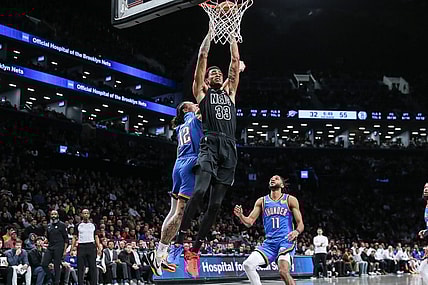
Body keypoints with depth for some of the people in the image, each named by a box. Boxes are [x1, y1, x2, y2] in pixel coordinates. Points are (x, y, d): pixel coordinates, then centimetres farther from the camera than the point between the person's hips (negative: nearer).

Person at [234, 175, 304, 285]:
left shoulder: (290, 200, 3)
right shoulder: (262, 201, 11)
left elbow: (300, 224, 3)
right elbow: (249, 222, 7)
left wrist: (296, 232, -21)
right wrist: (240, 215, -15)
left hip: (286, 241, -4)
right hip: (269, 243, 4)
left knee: (283, 272, -26)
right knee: (248, 264, -13)